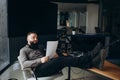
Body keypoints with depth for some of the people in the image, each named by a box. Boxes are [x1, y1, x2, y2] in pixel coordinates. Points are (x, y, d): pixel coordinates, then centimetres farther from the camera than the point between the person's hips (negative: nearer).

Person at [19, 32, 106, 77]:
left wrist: (53, 55, -2)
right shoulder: (23, 50, 8)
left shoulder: (39, 47, 27)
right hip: (39, 70, -6)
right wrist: (40, 60, -22)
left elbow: (47, 55, 24)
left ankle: (93, 62, -37)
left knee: (65, 58, -21)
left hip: (49, 66, 6)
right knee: (61, 59, -28)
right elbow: (24, 63, -9)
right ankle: (91, 55, -35)